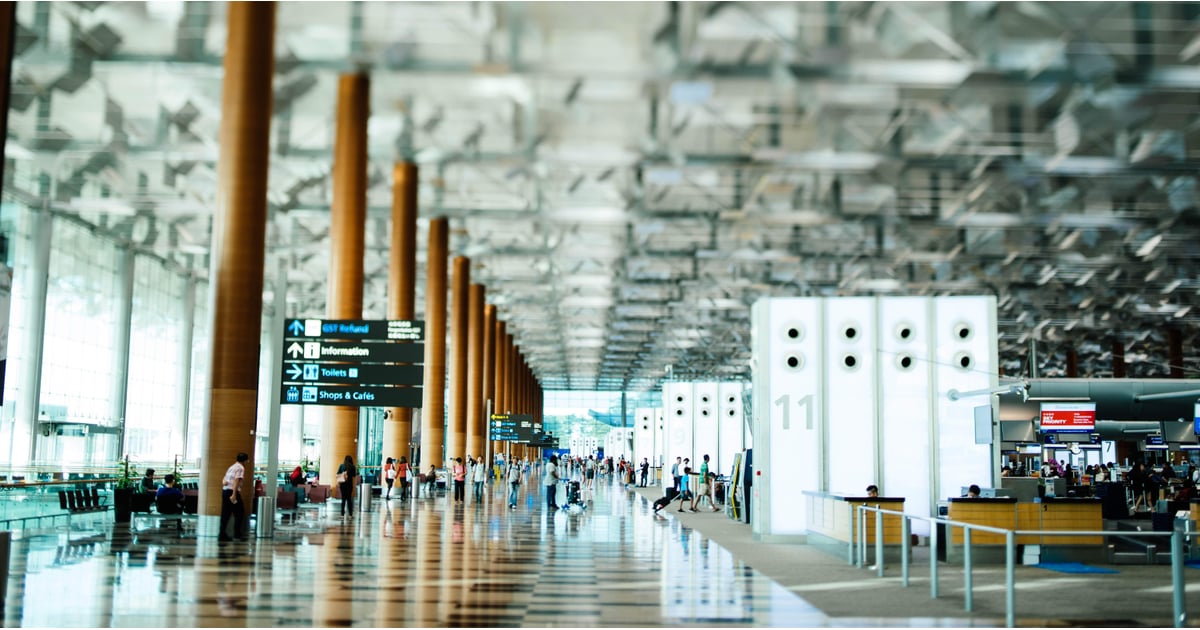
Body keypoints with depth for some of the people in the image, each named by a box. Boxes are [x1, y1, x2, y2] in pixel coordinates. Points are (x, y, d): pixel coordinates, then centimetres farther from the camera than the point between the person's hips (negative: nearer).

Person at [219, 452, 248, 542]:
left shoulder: (231, 467, 21)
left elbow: (224, 481, 16)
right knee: (239, 513, 2)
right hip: (232, 491, -8)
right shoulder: (241, 468, -6)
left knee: (225, 514, 8)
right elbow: (237, 481, -17)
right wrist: (234, 495, -22)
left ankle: (222, 535, 8)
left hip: (225, 491, 8)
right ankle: (237, 533, 1)